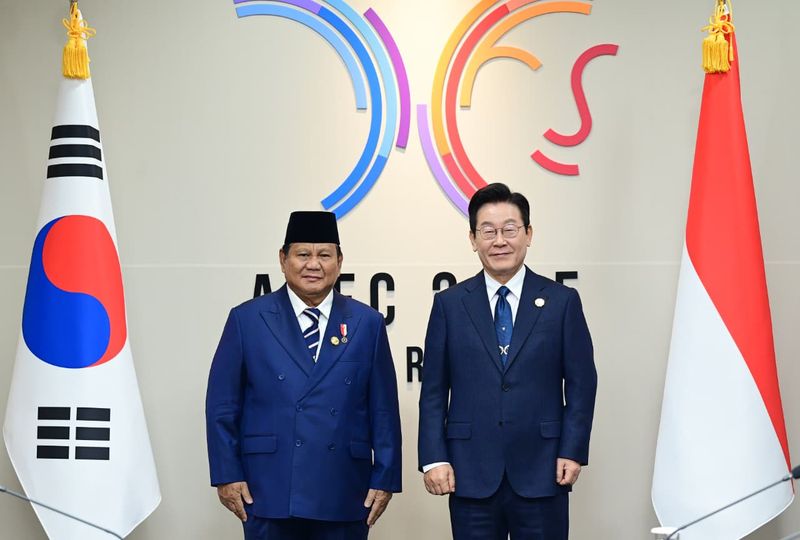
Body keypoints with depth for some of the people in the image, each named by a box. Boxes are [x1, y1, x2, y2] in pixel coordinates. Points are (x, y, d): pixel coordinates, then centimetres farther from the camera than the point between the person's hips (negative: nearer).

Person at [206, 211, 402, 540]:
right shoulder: (247, 319, 4)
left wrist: (385, 479, 2)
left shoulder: (367, 323, 7)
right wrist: (226, 475, -2)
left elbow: (384, 410, 7)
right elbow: (222, 405, 3)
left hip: (344, 498, 1)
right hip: (269, 494, -1)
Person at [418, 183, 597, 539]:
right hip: (471, 476, 1)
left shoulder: (562, 301, 4)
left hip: (541, 475, 0)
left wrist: (573, 452, -4)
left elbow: (581, 384, 4)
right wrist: (434, 458, -3)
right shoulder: (449, 304, 6)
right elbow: (433, 390, 5)